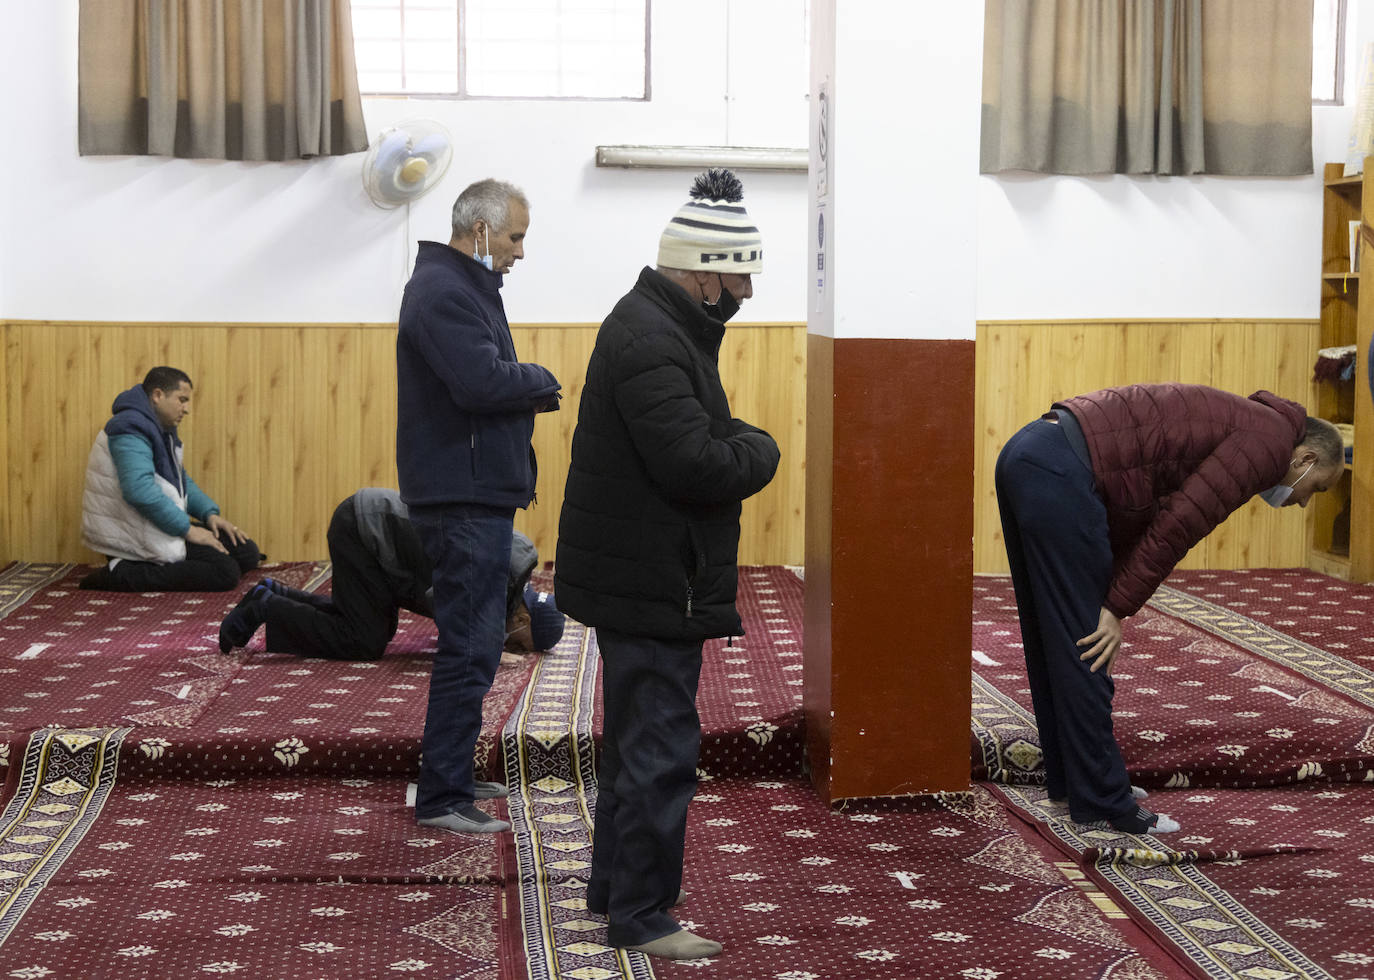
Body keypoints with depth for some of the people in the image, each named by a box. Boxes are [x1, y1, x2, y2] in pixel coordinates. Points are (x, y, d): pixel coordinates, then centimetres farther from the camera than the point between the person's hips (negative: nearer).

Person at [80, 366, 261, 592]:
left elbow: (183, 481, 27)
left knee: (248, 554, 5)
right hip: (134, 537, -11)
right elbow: (140, 491, -30)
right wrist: (187, 529, -23)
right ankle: (122, 575, -18)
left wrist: (210, 514, 8)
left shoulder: (162, 431, 18)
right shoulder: (130, 430, -17)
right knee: (226, 572, -22)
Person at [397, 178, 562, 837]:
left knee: (470, 641, 17)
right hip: (463, 498, -11)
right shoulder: (444, 293, -16)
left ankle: (451, 776, 27)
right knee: (470, 646, -8)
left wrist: (528, 389, 1)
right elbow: (483, 382, -27)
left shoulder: (463, 286, 19)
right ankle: (442, 798, -3)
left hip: (475, 493, 11)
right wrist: (541, 381, -10)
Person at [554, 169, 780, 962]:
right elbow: (693, 463, -28)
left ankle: (614, 885, 34)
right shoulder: (649, 341, -22)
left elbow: (702, 436, 19)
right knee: (660, 746, -4)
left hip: (647, 579, 11)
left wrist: (740, 445, -1)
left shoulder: (668, 328, 14)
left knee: (637, 736, 21)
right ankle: (641, 915, 5)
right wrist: (762, 450, -10)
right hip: (651, 587, -11)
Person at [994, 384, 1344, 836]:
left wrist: (1111, 604, 21)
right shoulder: (1271, 439, 0)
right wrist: (1117, 610, -4)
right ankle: (1102, 802, 8)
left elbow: (1137, 521, 27)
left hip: (1026, 451, 10)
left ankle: (1072, 777, 31)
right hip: (1058, 474, -10)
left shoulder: (1232, 424, 29)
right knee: (1081, 648, -1)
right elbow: (1177, 526, -9)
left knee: (1055, 642, 19)